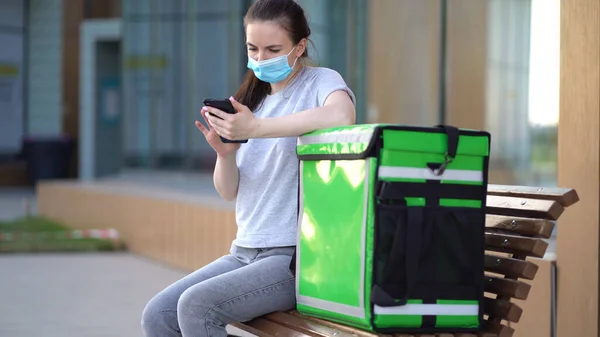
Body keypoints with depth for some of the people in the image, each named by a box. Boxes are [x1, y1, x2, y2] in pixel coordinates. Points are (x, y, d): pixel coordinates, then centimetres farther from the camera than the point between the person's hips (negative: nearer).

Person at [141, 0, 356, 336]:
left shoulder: (320, 82, -4)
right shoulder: (254, 98, 14)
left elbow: (341, 116, -31)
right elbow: (229, 191, 13)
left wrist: (256, 128, -29)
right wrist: (225, 152, -9)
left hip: (295, 256, -7)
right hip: (244, 253, 7)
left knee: (196, 306, -24)